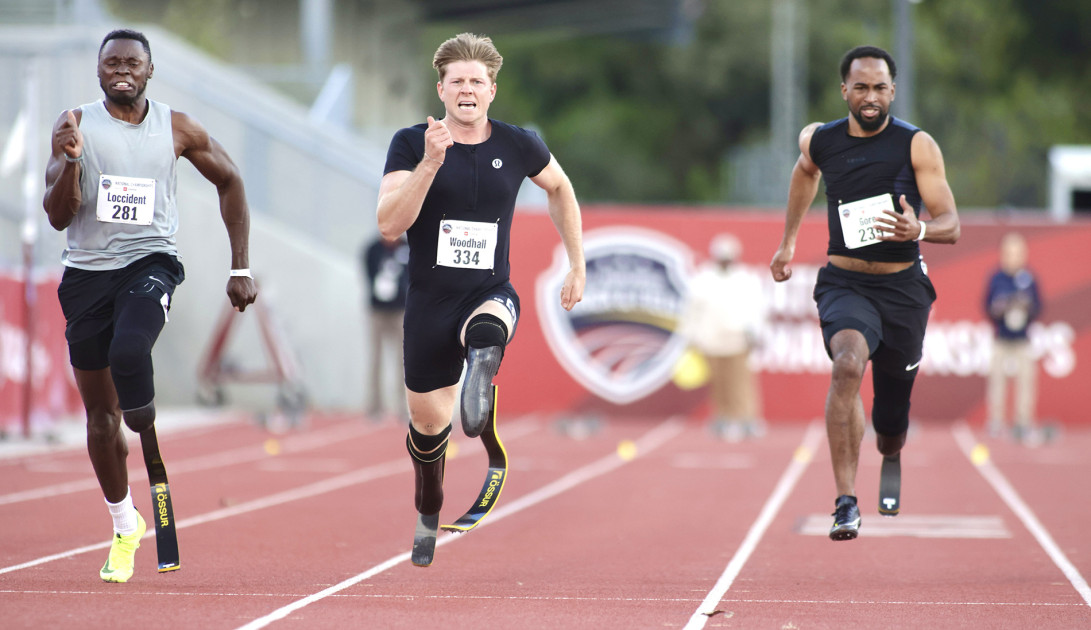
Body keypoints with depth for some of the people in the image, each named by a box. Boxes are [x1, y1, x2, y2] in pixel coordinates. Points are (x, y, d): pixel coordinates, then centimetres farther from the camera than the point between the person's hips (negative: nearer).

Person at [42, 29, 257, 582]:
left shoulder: (176, 129, 0)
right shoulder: (76, 125, -2)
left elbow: (229, 182, 13)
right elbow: (58, 217, -5)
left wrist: (241, 268, 7)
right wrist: (70, 160, -24)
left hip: (149, 262, -1)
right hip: (86, 271, 2)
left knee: (128, 353, -34)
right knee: (100, 412, 7)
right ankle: (124, 526, 24)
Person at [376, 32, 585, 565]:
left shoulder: (517, 145, -2)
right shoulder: (411, 144, -8)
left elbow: (559, 188, 19)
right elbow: (389, 226, -19)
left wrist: (578, 266, 16)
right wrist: (430, 163, -29)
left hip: (491, 294, 0)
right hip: (429, 301, 0)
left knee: (487, 332, -39)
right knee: (427, 422, 13)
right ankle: (429, 514, 38)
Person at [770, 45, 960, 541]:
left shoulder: (917, 146, -10)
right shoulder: (818, 141, -2)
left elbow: (951, 224, -12)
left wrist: (919, 230, -35)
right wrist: (789, 240, 29)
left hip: (904, 286, 0)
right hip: (844, 283, 0)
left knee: (893, 399, 13)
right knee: (847, 366, -31)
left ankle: (891, 457, 54)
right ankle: (846, 503, -32)